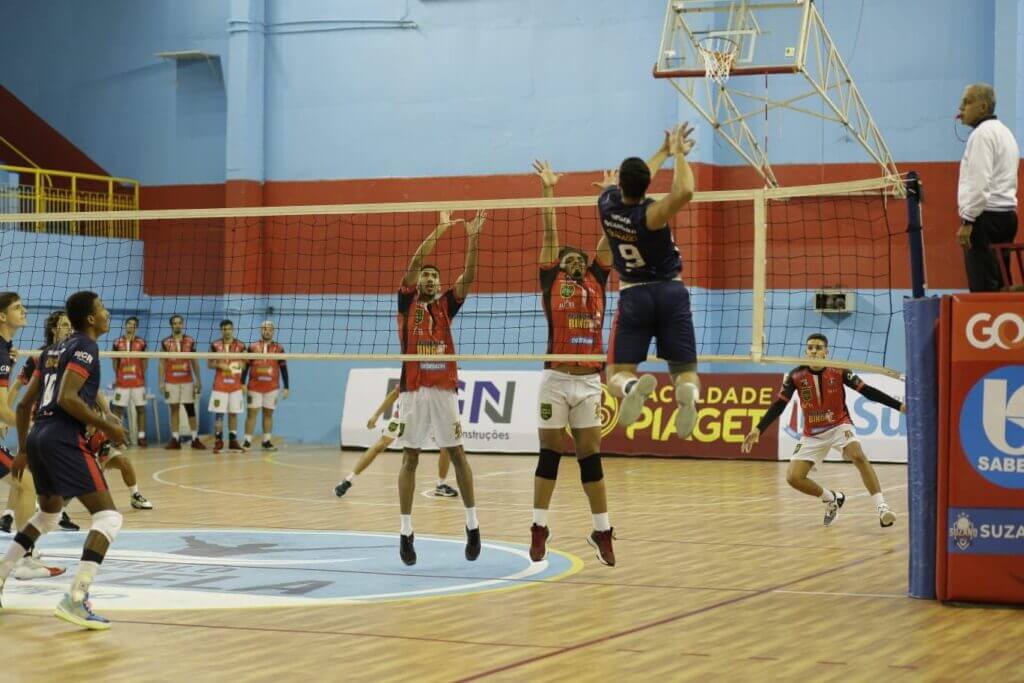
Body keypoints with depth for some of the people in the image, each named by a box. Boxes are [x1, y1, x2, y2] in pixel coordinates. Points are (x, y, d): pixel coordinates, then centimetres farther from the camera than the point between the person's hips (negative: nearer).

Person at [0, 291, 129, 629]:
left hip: (37, 436, 9)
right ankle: (76, 599, -23)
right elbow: (67, 398, -18)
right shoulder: (85, 347, -4)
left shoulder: (53, 350, 21)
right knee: (108, 516, -10)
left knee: (49, 514, 31)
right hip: (64, 439, -9)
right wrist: (108, 427, -12)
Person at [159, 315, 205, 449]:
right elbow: (162, 363, 4)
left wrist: (198, 380, 3)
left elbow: (195, 362, 8)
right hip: (171, 382, 0)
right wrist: (161, 382, -3)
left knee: (191, 409, 0)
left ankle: (195, 439, 3)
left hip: (187, 381, 0)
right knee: (174, 410, 3)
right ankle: (175, 439, 5)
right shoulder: (166, 342, 3)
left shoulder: (190, 341, 6)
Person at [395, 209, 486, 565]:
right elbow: (415, 262, -2)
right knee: (410, 458, 1)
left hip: (444, 387, 1)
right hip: (413, 388, -1)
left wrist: (473, 237, -8)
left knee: (457, 455, 3)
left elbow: (468, 276, 2)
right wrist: (439, 230, -6)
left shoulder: (445, 305, 14)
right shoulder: (407, 301, 10)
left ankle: (472, 526, 11)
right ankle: (406, 532, 3)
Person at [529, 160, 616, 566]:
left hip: (589, 381, 2)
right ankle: (539, 528, 10)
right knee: (549, 454, 3)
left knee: (590, 457, 6)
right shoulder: (551, 281, 8)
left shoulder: (596, 281, 14)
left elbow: (608, 239, 14)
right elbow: (550, 235, 6)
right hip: (556, 380, -2)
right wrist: (548, 190, 4)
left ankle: (602, 532, 10)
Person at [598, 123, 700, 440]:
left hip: (633, 295, 2)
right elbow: (685, 191, -38)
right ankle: (688, 393, -33)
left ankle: (631, 387, -37)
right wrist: (677, 153, -20)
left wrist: (664, 151, 25)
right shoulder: (650, 214, -19)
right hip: (671, 293, -2)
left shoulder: (607, 203, -6)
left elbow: (634, 179, 16)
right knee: (685, 370, 5)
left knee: (618, 373, 1)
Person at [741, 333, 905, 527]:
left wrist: (899, 405, -17)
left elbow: (867, 391, -12)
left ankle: (882, 508, -31)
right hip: (813, 434, 3)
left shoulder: (839, 372, -15)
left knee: (858, 456, -32)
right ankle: (832, 499, 18)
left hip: (839, 425, -2)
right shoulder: (796, 376, -11)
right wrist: (758, 429, -15)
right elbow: (778, 405, -6)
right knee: (793, 478, -9)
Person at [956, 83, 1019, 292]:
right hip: (1006, 213, 10)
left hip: (987, 216, -10)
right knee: (1000, 284, 8)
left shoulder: (982, 134, -11)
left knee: (983, 287, -12)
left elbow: (980, 183, -19)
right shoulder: (1004, 132, 21)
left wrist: (967, 221, -19)